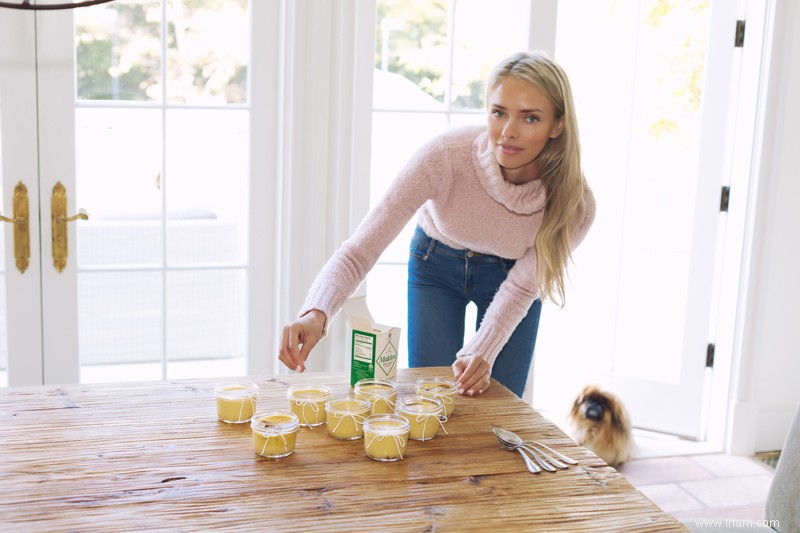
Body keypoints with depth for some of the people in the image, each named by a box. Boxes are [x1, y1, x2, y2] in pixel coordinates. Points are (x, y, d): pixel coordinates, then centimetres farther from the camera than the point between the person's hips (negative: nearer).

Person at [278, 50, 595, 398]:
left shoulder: (574, 205, -30)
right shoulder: (446, 155, -36)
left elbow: (521, 287, -16)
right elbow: (361, 248, -39)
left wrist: (483, 352, -32)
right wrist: (316, 313, -56)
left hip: (508, 273, 1)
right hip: (435, 264, 0)